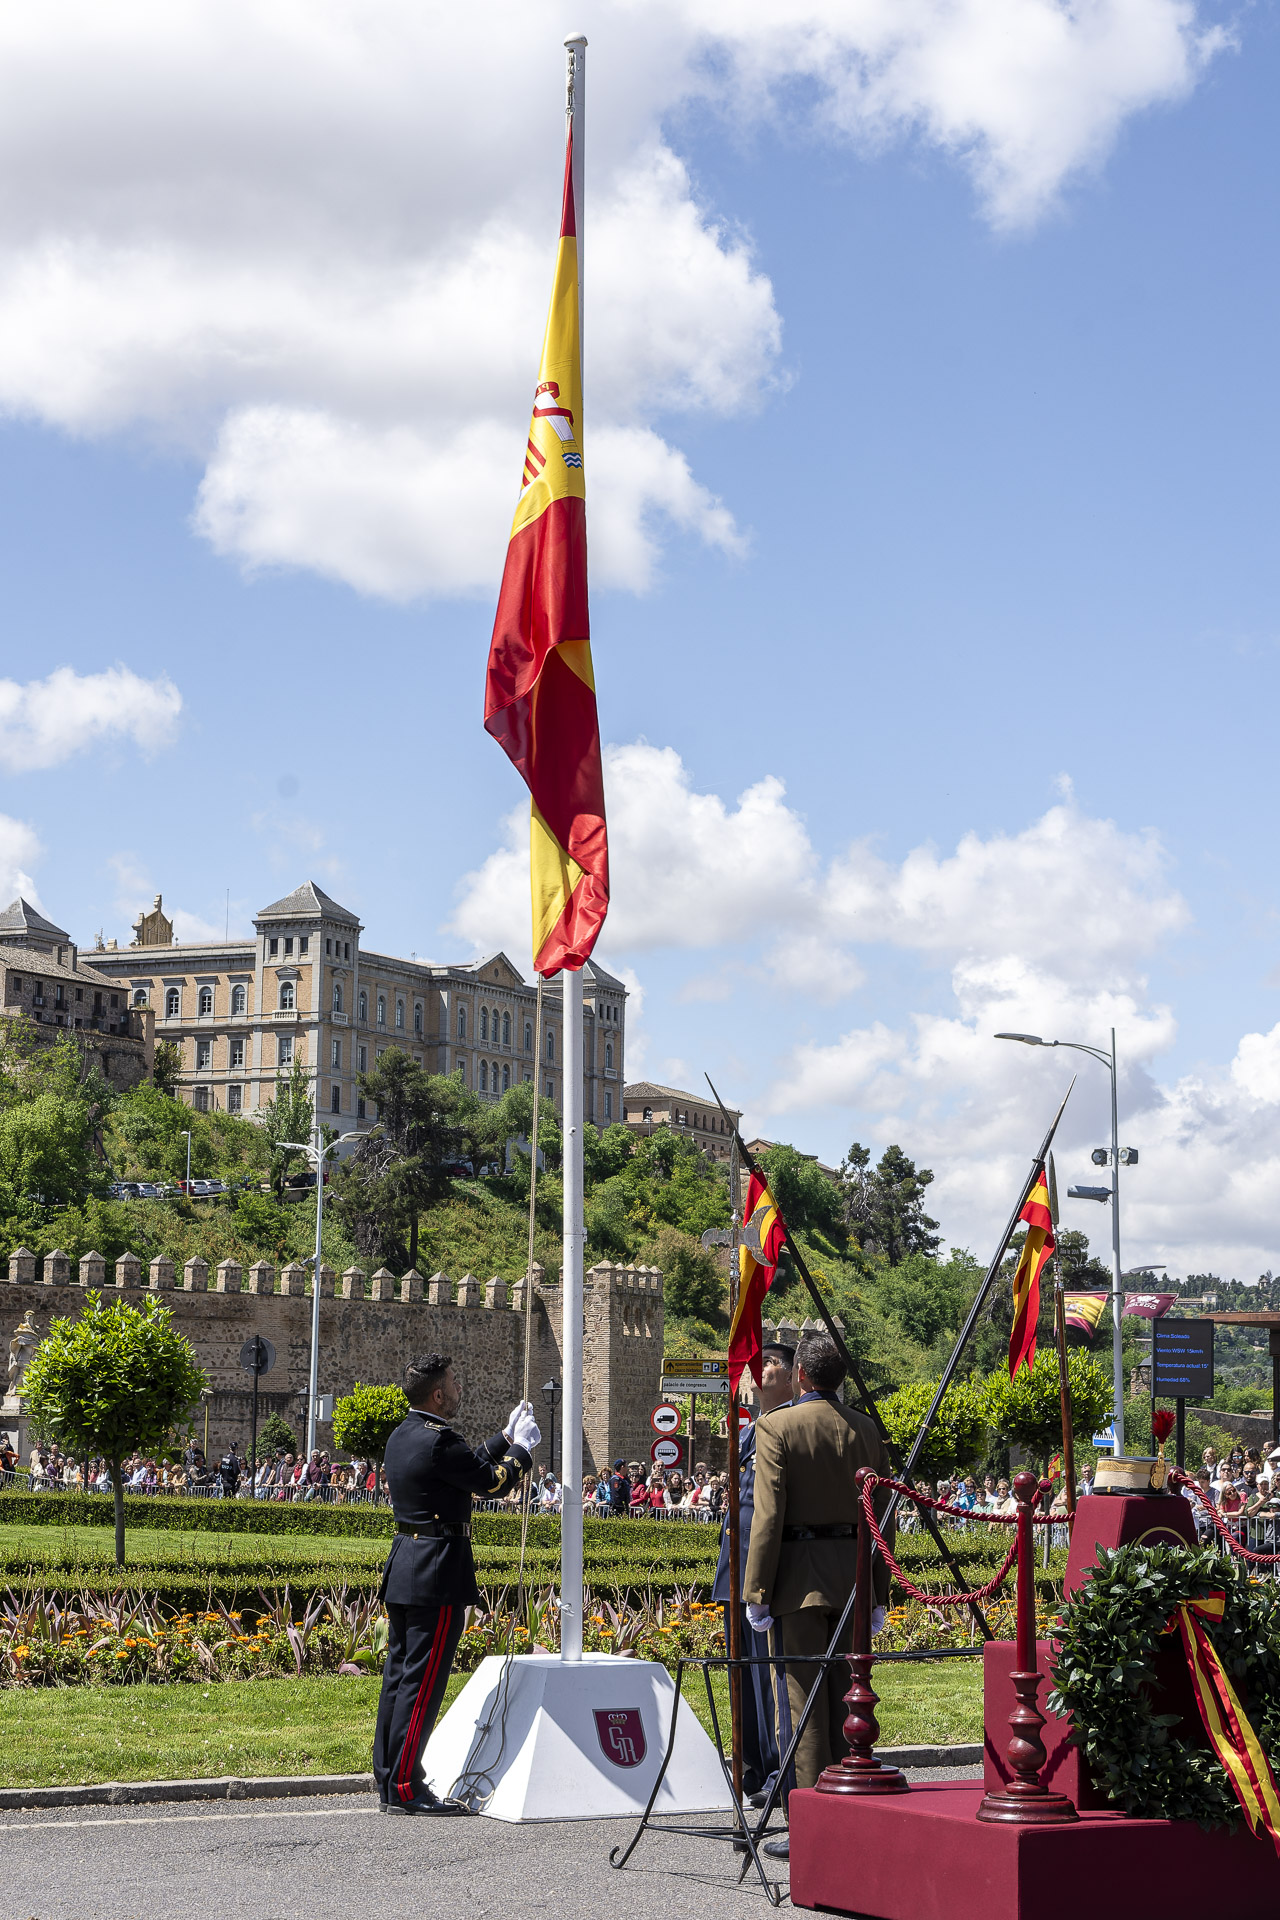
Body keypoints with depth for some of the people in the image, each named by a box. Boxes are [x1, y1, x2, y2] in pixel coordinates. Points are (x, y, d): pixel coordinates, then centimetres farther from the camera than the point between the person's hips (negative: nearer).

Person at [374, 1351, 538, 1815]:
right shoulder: (438, 1440, -18)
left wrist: (506, 1438, 25)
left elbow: (470, 1468, 21)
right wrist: (522, 1448, 9)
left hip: (403, 1569, 10)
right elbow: (493, 1482, -7)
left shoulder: (402, 1437, 12)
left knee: (399, 1676, 12)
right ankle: (403, 1789, -5)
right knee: (423, 1681, -7)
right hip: (437, 1575, -10)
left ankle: (388, 1778, 17)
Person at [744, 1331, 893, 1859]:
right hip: (854, 1573, 5)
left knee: (805, 1701, -2)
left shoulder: (776, 1427, -7)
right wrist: (878, 1592, 16)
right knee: (846, 1696, 10)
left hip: (801, 1574, -5)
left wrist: (757, 1591, -8)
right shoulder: (865, 1428, 9)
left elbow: (768, 1515, -11)